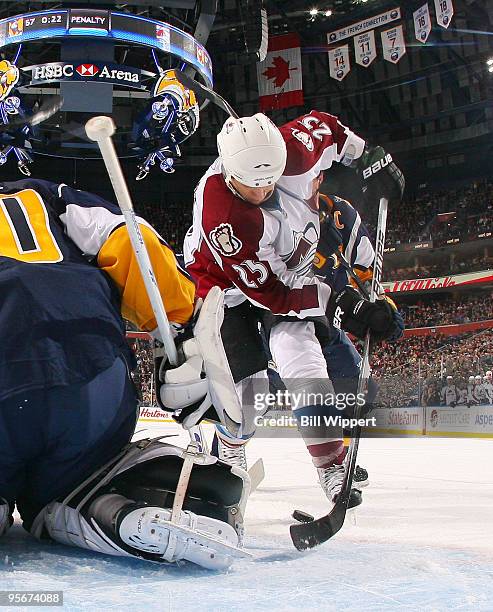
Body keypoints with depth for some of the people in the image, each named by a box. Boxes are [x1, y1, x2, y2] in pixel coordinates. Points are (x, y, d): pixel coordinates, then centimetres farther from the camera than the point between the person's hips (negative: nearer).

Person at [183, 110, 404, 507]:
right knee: (246, 379, -12)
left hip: (289, 268, 4)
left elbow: (323, 125, -1)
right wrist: (339, 305, -36)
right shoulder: (221, 218, -39)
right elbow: (267, 292, -34)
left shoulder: (289, 149, -26)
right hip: (228, 283, -4)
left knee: (300, 354, -16)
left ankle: (334, 464, -12)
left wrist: (370, 159, 0)